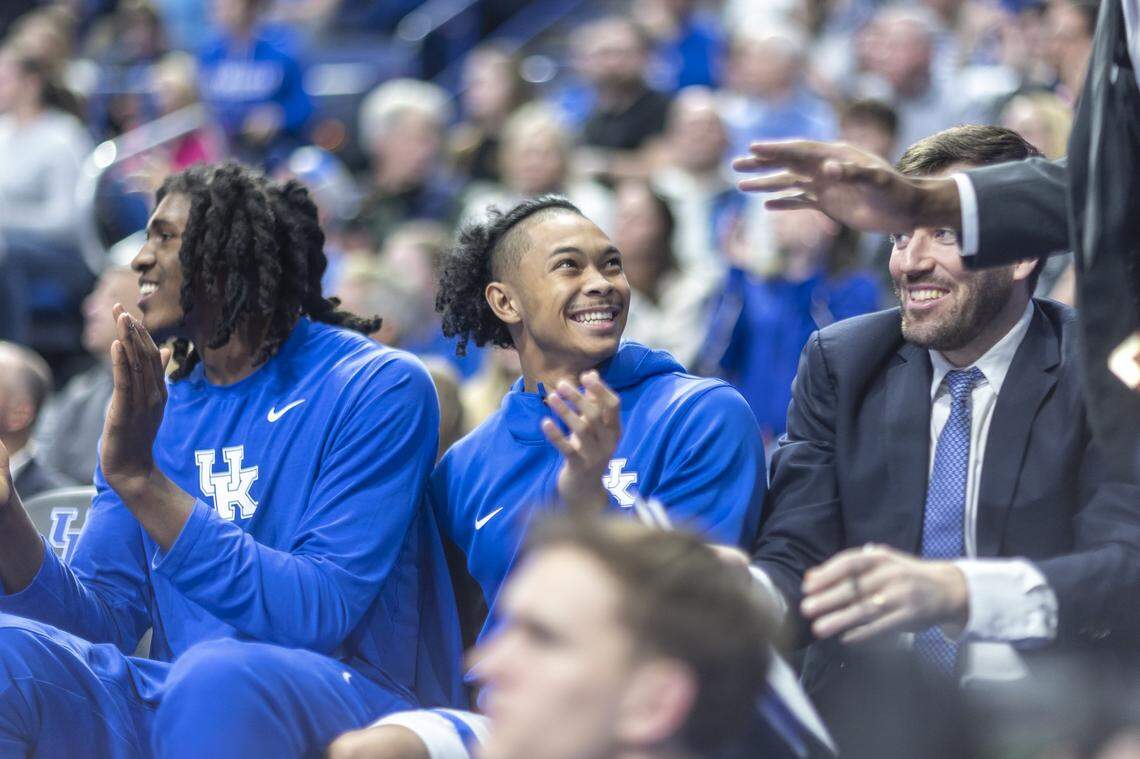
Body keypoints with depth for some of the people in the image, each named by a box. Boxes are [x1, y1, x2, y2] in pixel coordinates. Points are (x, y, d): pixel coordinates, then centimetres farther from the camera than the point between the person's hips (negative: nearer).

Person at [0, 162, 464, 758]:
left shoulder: (379, 387, -6)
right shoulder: (154, 409, 12)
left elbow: (321, 613, -17)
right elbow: (108, 617, 6)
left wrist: (142, 480, -22)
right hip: (178, 706, 4)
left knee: (216, 674, -36)